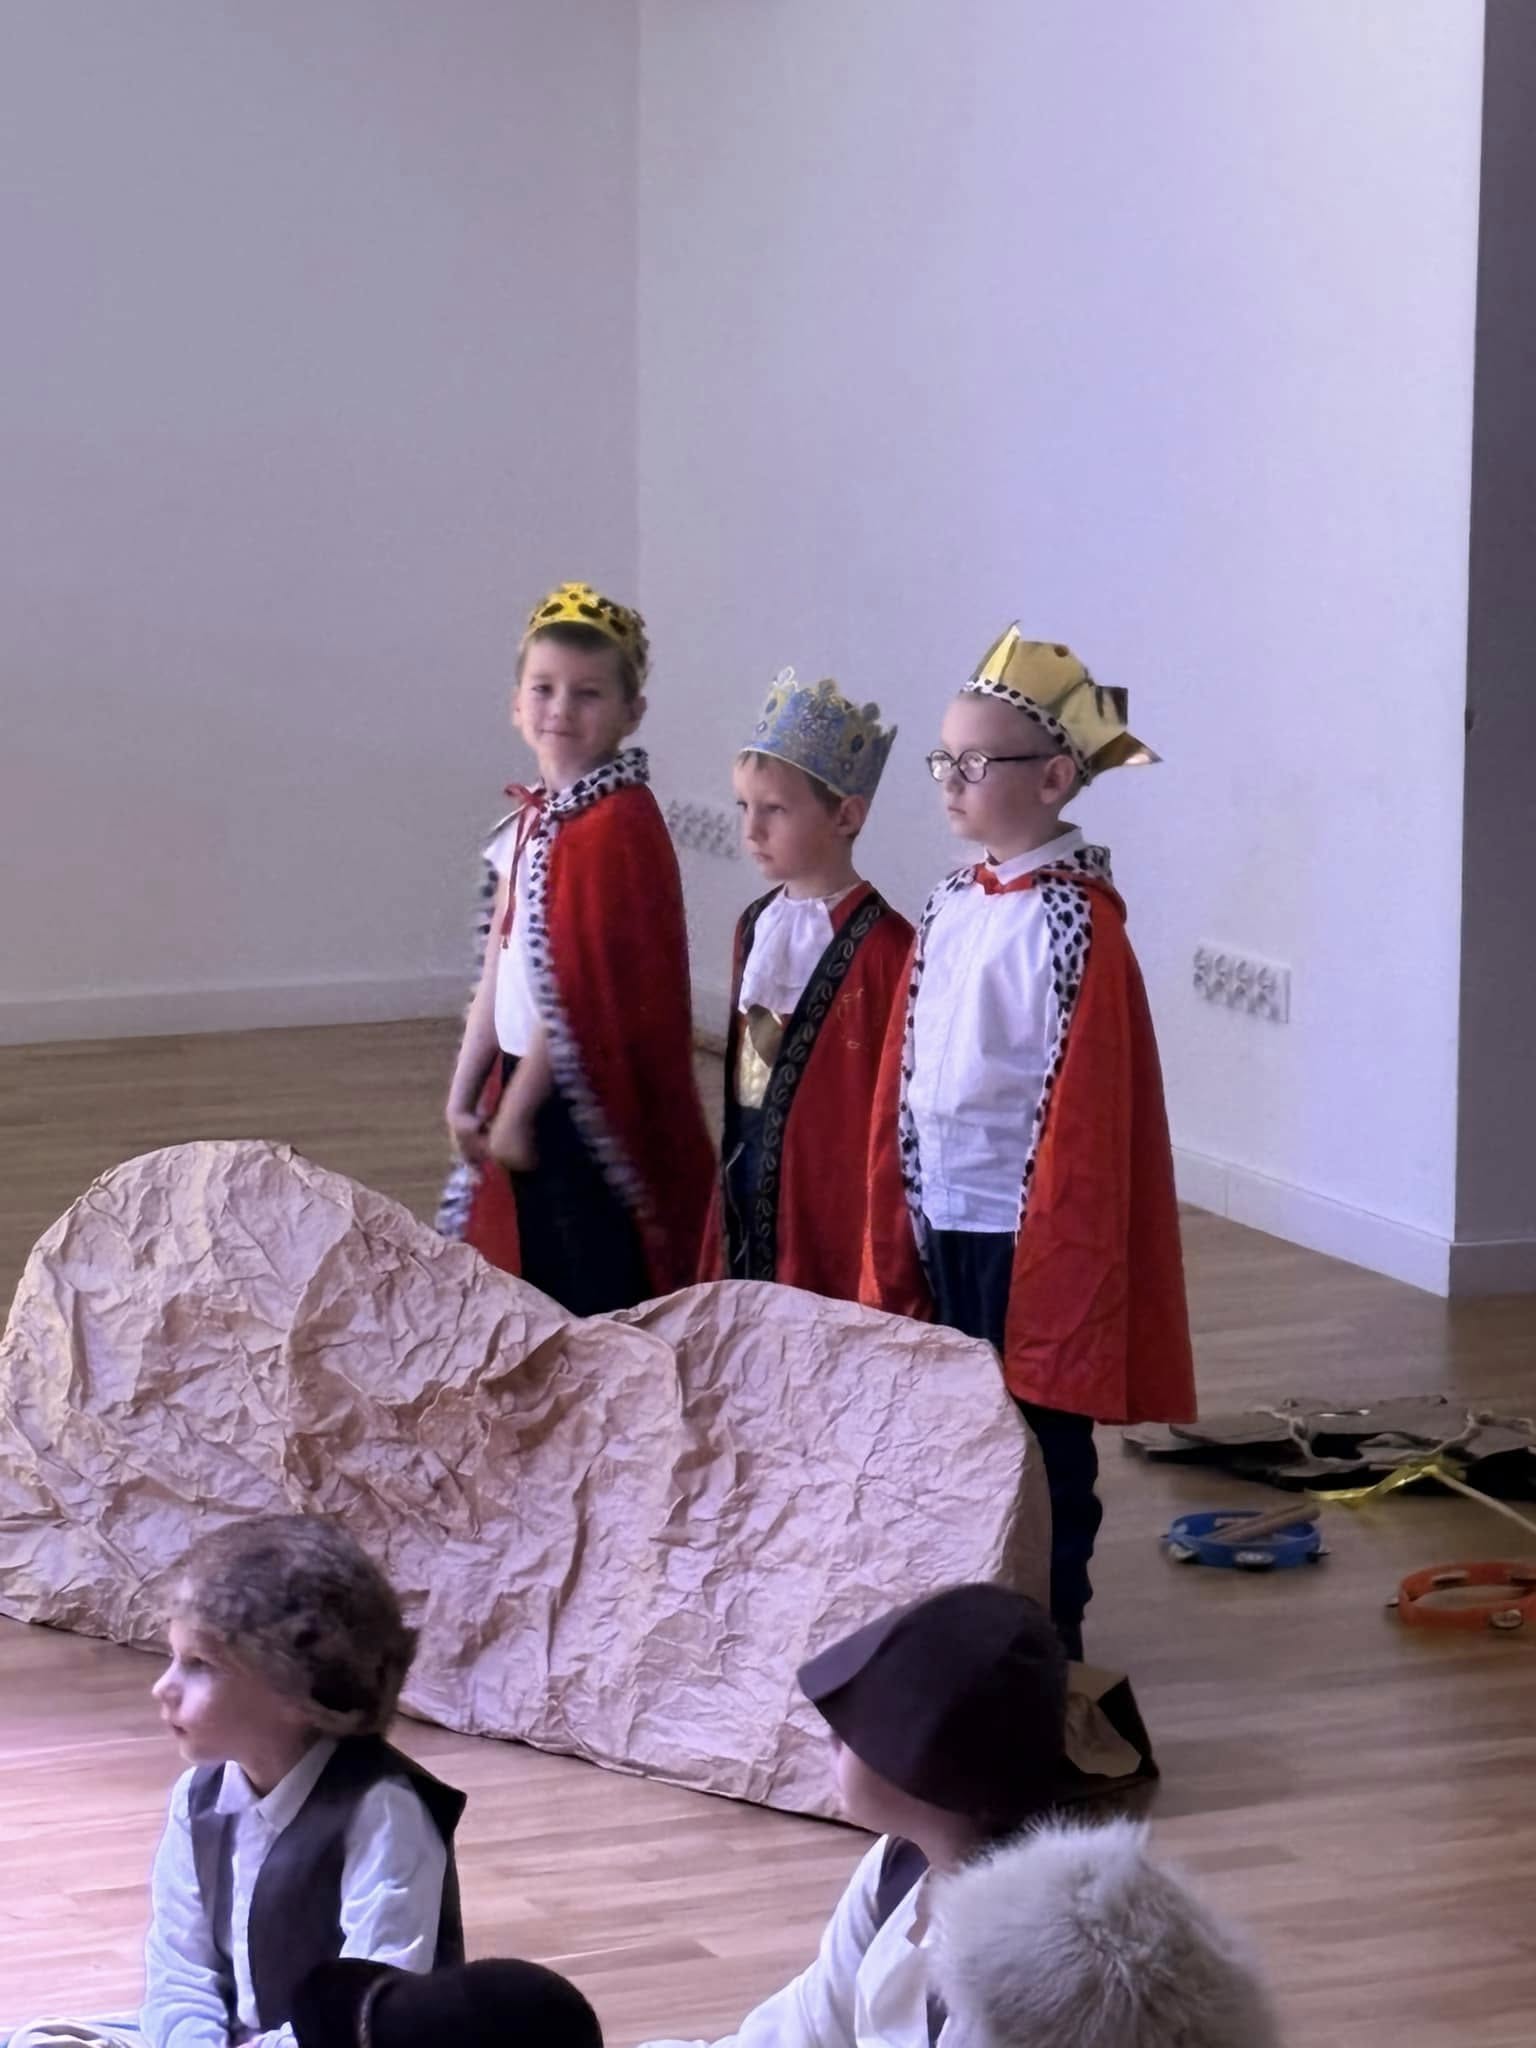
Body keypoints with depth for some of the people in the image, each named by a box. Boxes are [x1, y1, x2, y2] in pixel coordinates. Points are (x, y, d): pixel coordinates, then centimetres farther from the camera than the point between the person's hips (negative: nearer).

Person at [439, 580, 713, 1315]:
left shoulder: (617, 824, -16)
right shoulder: (532, 818, 11)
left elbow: (579, 990, -18)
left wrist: (518, 1108, -15)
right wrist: (466, 1093, 10)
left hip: (590, 1102, -9)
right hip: (530, 1087, 9)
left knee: (598, 1302, -3)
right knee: (536, 1286, 14)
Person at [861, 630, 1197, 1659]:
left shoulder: (1076, 923, -14)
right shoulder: (953, 908, 8)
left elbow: (1083, 1113, -16)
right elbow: (905, 1081, 12)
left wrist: (1051, 1278, -17)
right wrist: (898, 1236, 11)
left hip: (1029, 1231, -7)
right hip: (943, 1224, 7)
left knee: (1041, 1445, 3)